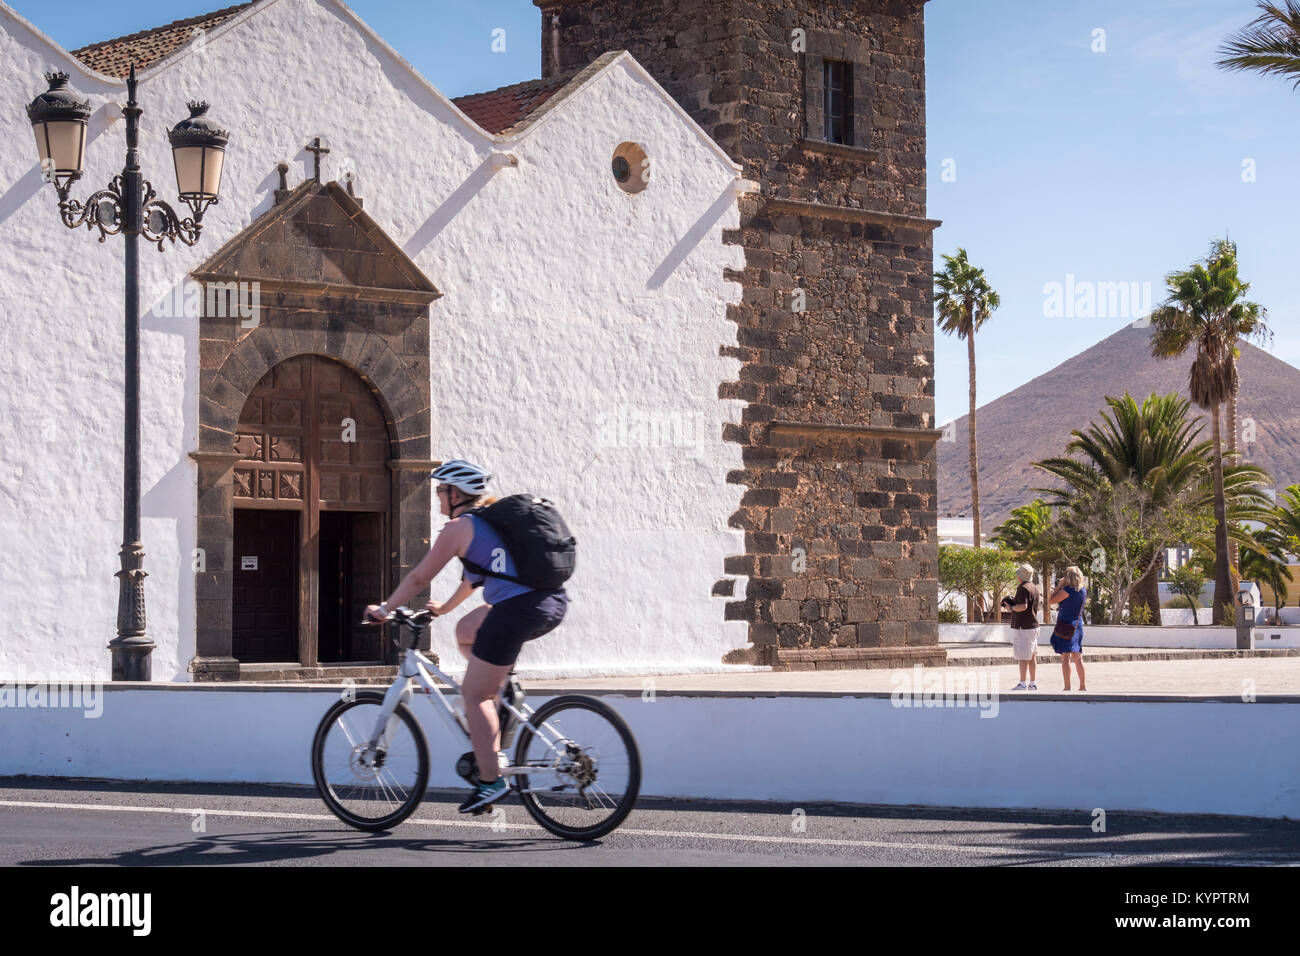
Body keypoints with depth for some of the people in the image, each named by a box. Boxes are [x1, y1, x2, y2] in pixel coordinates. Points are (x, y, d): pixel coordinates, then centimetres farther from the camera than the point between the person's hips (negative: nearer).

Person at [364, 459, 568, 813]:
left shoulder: (458, 528, 2)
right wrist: (444, 607, 50)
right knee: (465, 631, 29)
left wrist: (384, 609, 21)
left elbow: (419, 578, 7)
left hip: (517, 609, -8)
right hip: (555, 602, 8)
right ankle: (499, 695, 19)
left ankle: (491, 780, 0)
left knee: (473, 694, 3)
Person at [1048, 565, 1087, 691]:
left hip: (1065, 625, -7)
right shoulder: (1083, 591, 6)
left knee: (1065, 657, -5)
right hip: (1078, 625, 7)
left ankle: (1067, 687, -8)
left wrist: (1059, 586, -3)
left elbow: (1050, 601, -10)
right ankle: (1083, 686, 17)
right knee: (1077, 657, 14)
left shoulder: (1067, 590, -16)